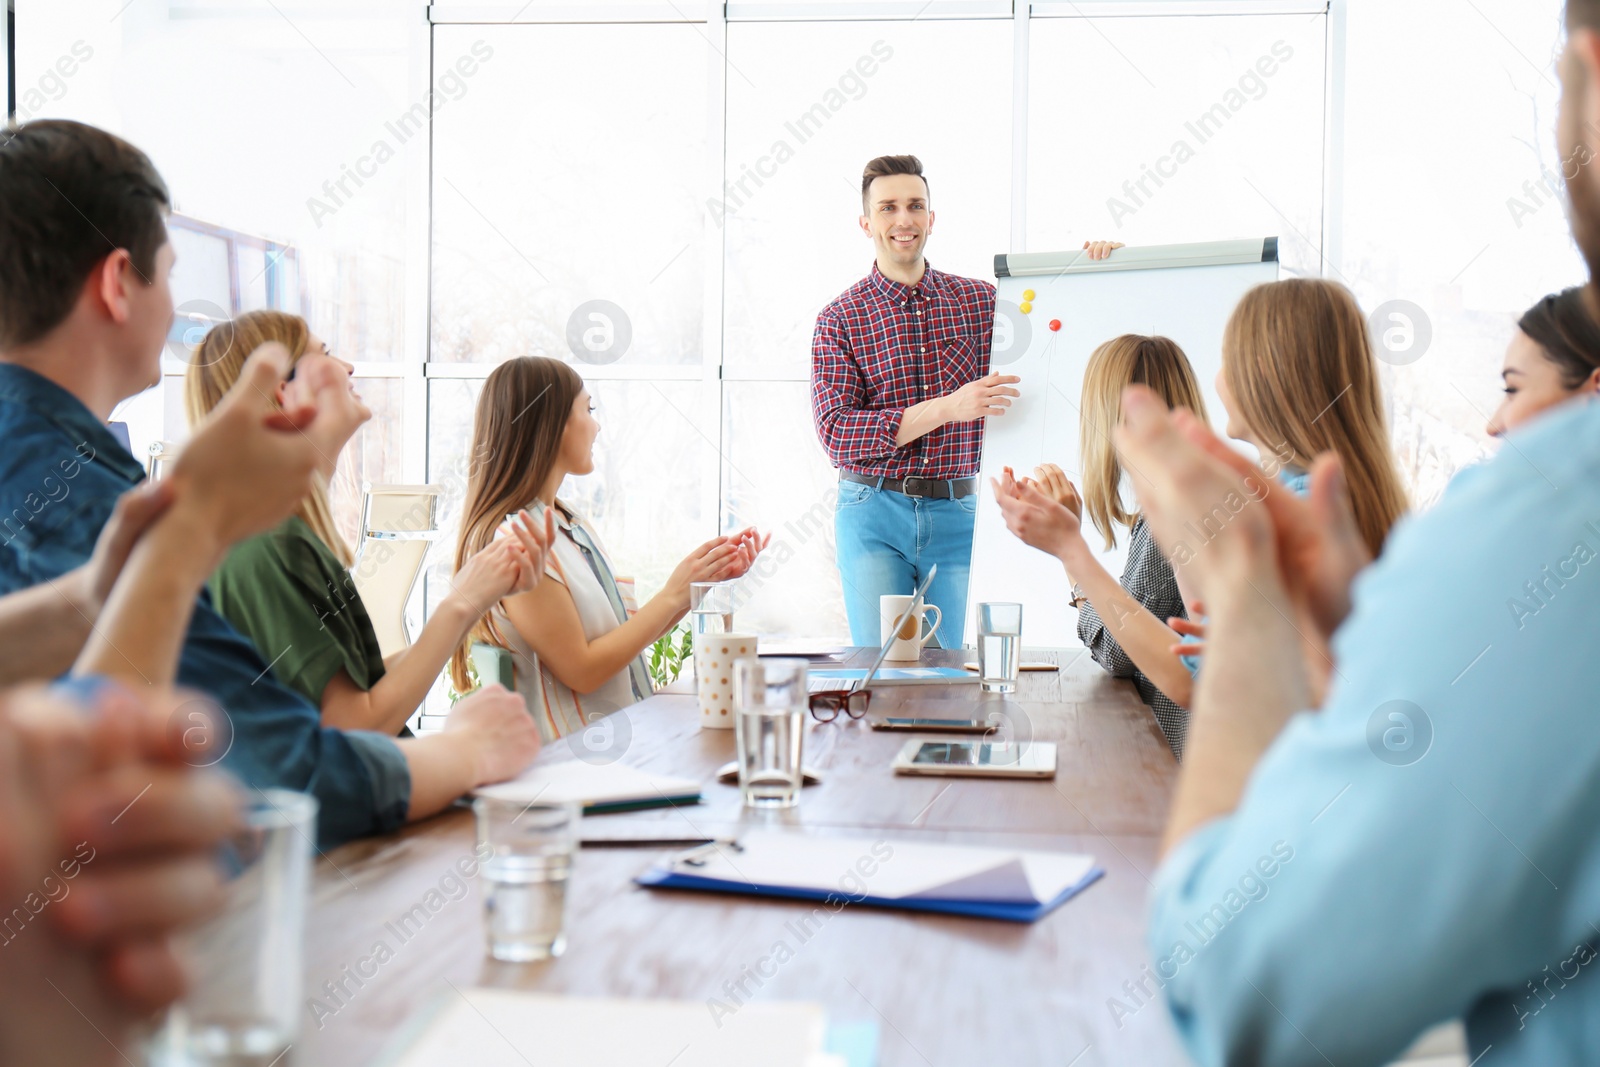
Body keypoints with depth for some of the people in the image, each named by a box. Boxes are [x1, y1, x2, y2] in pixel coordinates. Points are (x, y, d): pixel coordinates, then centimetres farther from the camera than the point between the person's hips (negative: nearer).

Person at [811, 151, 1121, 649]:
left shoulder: (979, 300, 7)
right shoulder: (840, 319, -2)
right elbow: (835, 434, -12)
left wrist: (1090, 270, -8)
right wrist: (947, 407, -20)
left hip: (956, 514, 2)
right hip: (874, 514, -2)